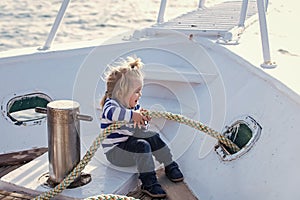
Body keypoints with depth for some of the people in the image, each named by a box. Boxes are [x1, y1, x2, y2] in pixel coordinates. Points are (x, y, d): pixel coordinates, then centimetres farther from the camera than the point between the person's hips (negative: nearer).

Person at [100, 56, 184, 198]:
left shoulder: (134, 106, 8)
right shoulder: (111, 104, -19)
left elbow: (140, 129, 15)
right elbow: (112, 113, -47)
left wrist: (142, 119, -7)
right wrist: (132, 115, -45)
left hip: (128, 144, 9)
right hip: (115, 153, -9)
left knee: (152, 137, 2)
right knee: (142, 145, -28)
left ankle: (170, 166, 16)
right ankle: (148, 182, -25)